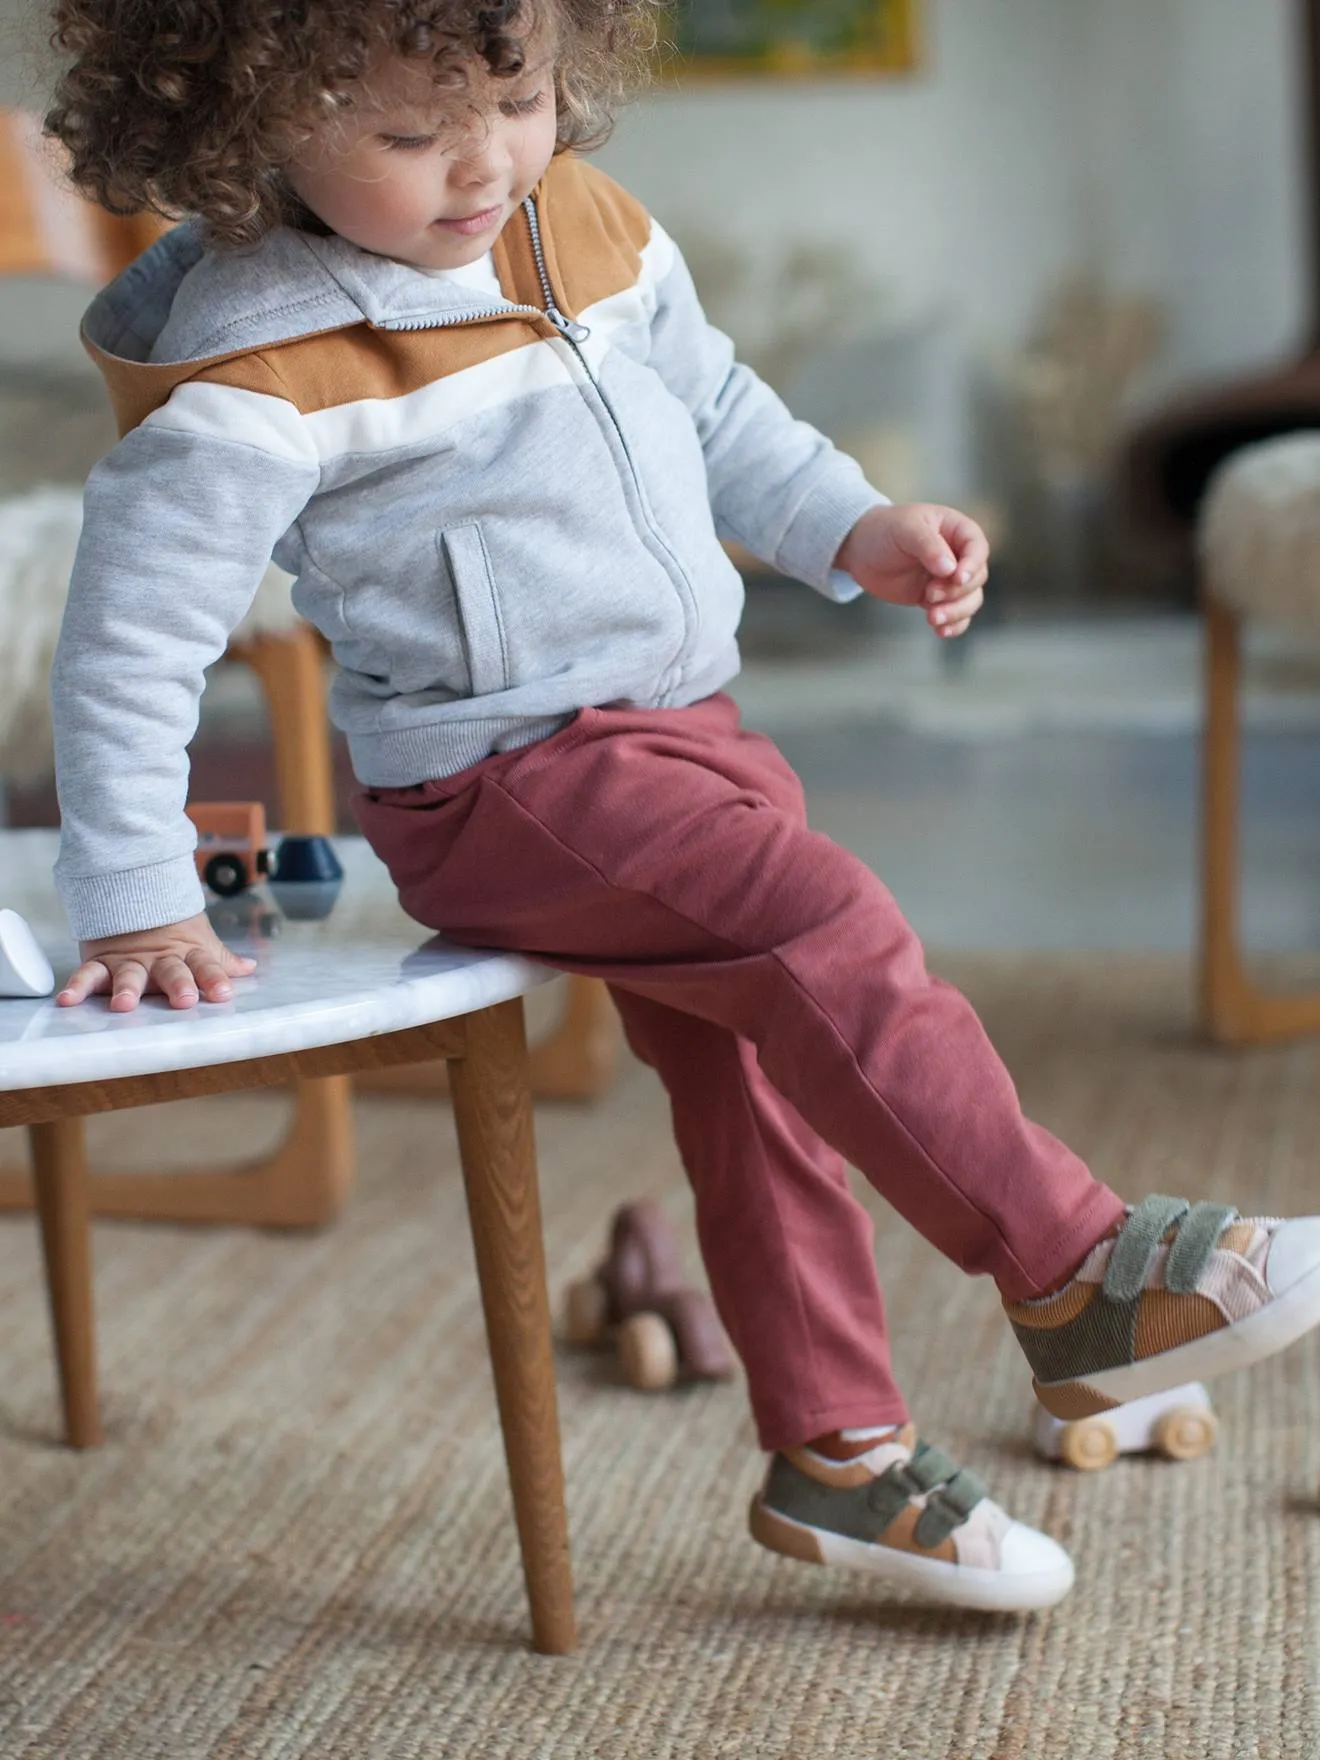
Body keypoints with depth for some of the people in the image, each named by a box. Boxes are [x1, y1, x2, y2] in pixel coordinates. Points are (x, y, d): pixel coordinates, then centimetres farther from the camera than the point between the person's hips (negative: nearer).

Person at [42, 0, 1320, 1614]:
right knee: (826, 934, -24)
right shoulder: (252, 373, -19)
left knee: (758, 1065, 12)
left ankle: (835, 1451, 28)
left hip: (677, 728, 8)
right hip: (503, 784, -8)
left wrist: (858, 531, 7)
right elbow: (130, 644, -15)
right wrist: (137, 904, -16)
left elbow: (710, 407, 19)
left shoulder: (582, 220, 2)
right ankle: (1079, 1275, -11)